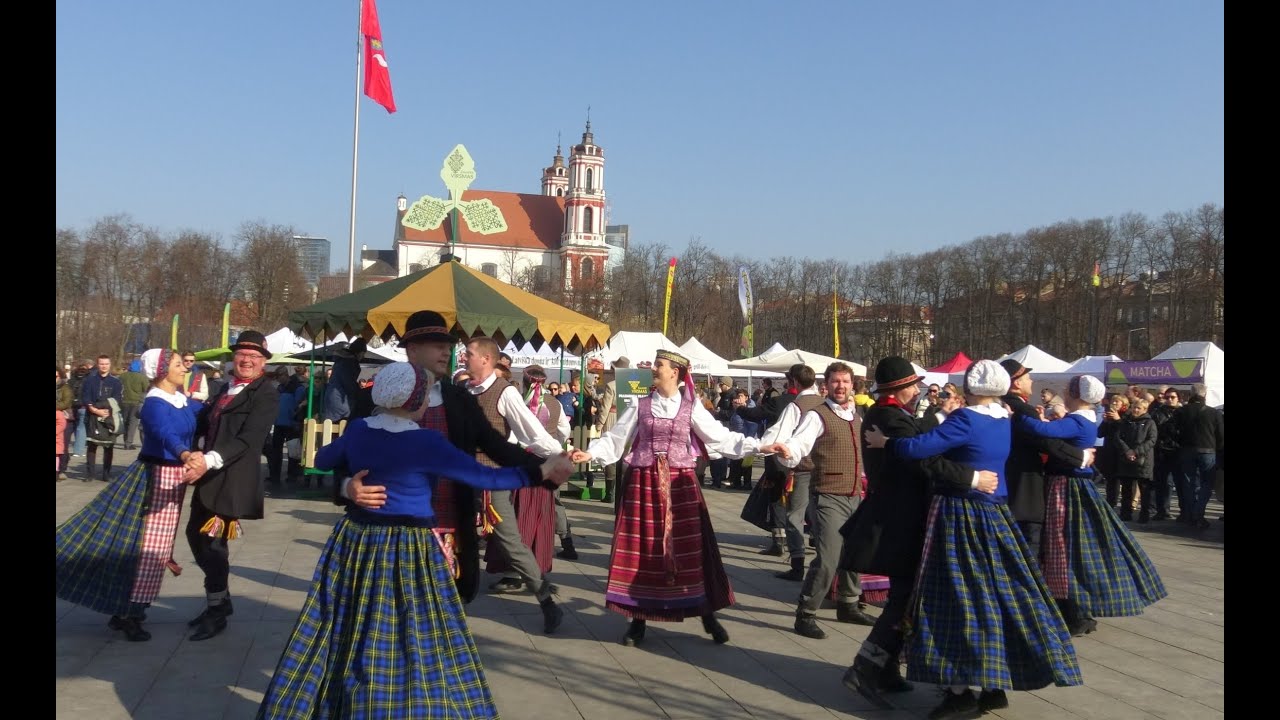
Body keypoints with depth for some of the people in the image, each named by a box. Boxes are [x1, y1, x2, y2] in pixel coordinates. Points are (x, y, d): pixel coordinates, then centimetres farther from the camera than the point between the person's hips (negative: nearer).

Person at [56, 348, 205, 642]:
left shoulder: (183, 400, 6)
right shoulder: (154, 403, -21)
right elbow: (167, 435, -41)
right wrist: (186, 455, -58)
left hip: (176, 476, 8)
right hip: (158, 475, -8)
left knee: (155, 541, 14)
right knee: (151, 543, -5)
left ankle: (126, 610, 25)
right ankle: (128, 614, 6)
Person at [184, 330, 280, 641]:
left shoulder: (266, 394, -14)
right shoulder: (228, 388, 13)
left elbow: (248, 439, -24)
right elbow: (206, 422, 16)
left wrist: (210, 459, -34)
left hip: (233, 479, -9)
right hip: (211, 475, 9)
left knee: (213, 542, -1)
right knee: (196, 534, 16)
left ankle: (217, 613, 18)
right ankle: (221, 599, 33)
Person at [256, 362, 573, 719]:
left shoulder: (357, 429, 2)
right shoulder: (426, 442, -16)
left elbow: (322, 460, 21)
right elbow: (484, 476, -15)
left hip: (355, 540, 6)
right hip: (408, 550, -6)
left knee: (344, 636, 16)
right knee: (418, 642, 4)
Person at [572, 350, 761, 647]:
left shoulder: (691, 408, 3)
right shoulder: (640, 407, 5)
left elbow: (721, 438, -1)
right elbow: (615, 439, 3)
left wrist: (758, 446, -10)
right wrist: (590, 453, -12)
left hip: (679, 485, -1)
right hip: (643, 485, 1)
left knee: (691, 548, 2)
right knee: (641, 550, 4)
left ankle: (707, 615, 16)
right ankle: (638, 620, 16)